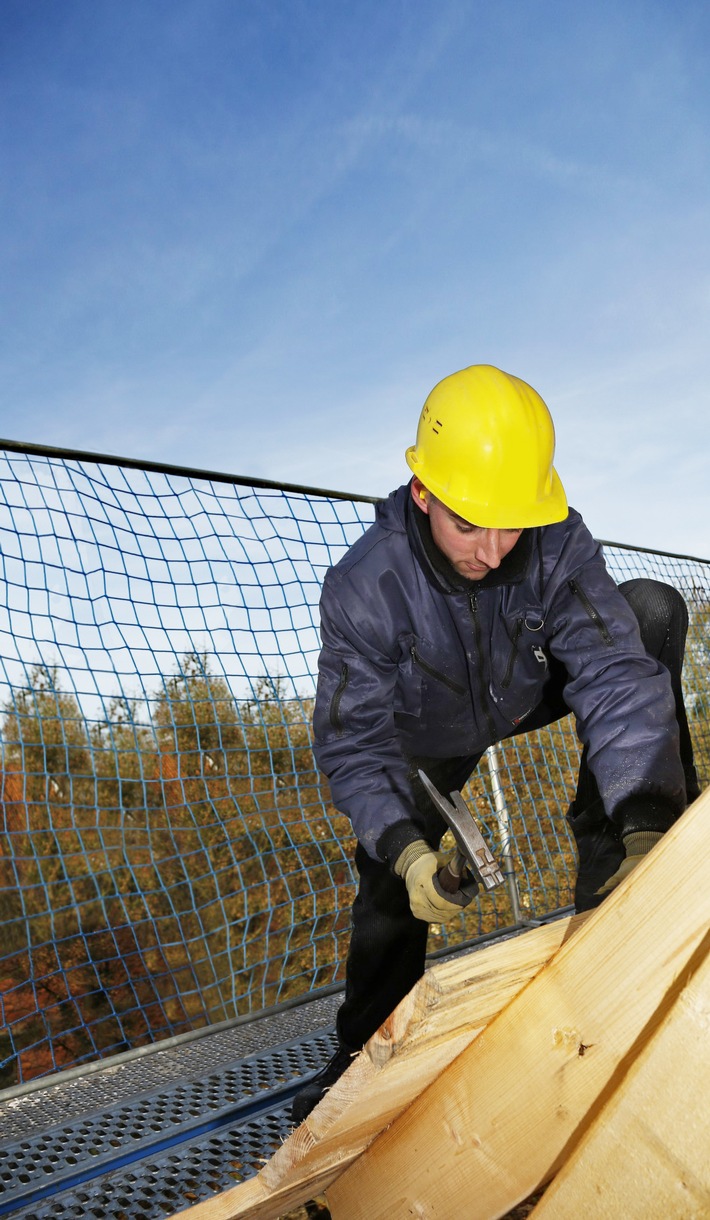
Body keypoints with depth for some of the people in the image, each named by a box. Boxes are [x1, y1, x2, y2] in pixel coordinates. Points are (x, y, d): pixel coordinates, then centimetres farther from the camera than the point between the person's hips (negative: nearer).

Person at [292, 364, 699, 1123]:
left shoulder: (557, 540, -32)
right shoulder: (363, 590, -36)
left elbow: (612, 672, -37)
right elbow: (355, 740, -31)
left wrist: (643, 825, -50)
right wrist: (405, 849, -47)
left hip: (527, 692, 1)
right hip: (429, 736, -1)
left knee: (652, 610, -23)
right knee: (390, 887, -4)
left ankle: (615, 871, -20)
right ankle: (364, 1049, 25)